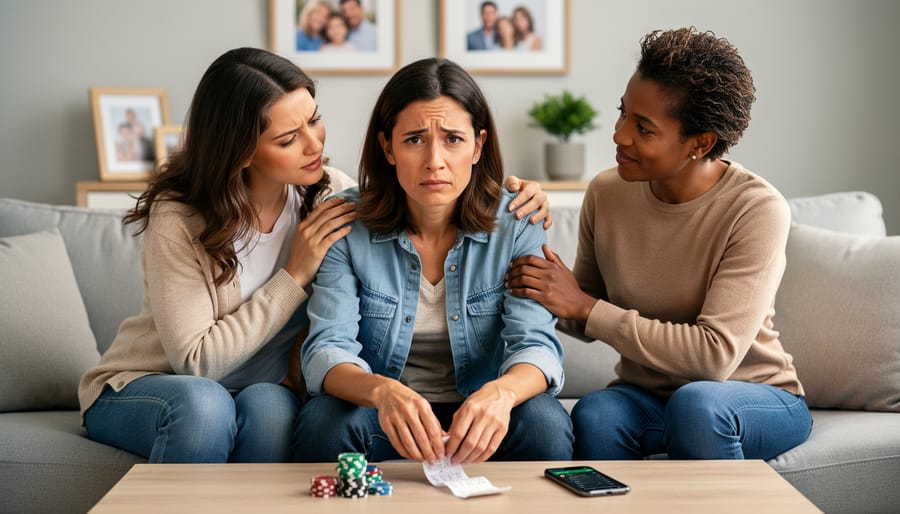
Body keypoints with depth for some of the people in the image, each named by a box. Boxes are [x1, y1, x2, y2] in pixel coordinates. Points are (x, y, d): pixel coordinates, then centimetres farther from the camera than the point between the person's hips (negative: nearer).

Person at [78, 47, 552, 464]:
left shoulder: (328, 193, -10)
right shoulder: (178, 219, -23)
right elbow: (196, 363, -24)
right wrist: (295, 274, -25)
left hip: (258, 389, 3)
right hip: (137, 387, -3)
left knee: (271, 406, -33)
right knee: (204, 403, -37)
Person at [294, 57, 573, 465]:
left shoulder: (514, 224, -7)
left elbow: (536, 345, -17)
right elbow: (327, 349, -18)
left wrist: (502, 392, -43)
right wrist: (383, 390, -43)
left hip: (476, 420, 2)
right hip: (380, 416, -1)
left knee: (544, 423, -30)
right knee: (323, 422, -33)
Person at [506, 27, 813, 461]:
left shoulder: (758, 210, -19)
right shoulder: (606, 193, -5)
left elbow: (715, 355, -27)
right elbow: (586, 323, 8)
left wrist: (586, 307, -26)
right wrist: (545, 293, -15)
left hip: (756, 397, -2)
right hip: (645, 393, 3)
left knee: (694, 403, -36)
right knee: (594, 415, -31)